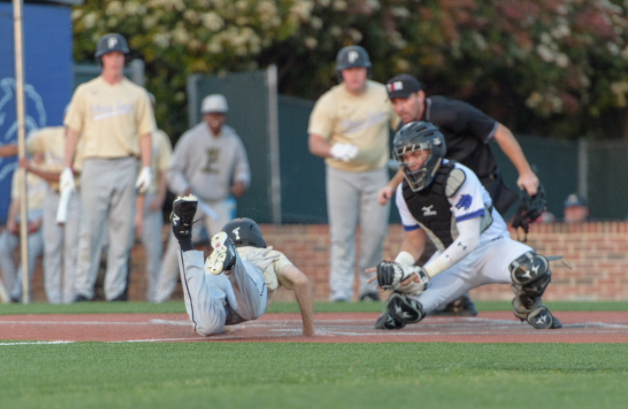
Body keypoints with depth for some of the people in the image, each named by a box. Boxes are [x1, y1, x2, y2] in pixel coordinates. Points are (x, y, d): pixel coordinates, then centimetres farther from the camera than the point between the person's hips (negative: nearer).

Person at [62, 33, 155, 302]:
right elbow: (73, 130, 8)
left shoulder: (137, 94, 11)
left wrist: (146, 169, -2)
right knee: (90, 229, -6)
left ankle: (115, 290, 3)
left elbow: (144, 133, 9)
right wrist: (67, 168, 1)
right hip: (95, 166, -1)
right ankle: (83, 289, -4)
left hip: (125, 166, 1)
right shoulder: (85, 92, 9)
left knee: (122, 230, 0)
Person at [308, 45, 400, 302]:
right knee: (341, 233, -6)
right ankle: (340, 289, -6)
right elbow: (314, 143, -13)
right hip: (341, 174, -2)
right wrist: (335, 150, -34)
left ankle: (368, 286, 13)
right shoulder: (329, 102, -9)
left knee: (375, 231, 0)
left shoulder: (384, 96, -1)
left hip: (375, 173, 2)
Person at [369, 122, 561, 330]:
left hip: (489, 248, -4)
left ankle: (527, 306, -2)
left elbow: (469, 240, -27)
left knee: (532, 267, -37)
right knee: (403, 309, -20)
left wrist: (427, 272, -32)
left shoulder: (458, 178, -23)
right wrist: (397, 268, -14)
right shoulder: (405, 193, -2)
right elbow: (414, 241, 8)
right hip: (451, 260, 4)